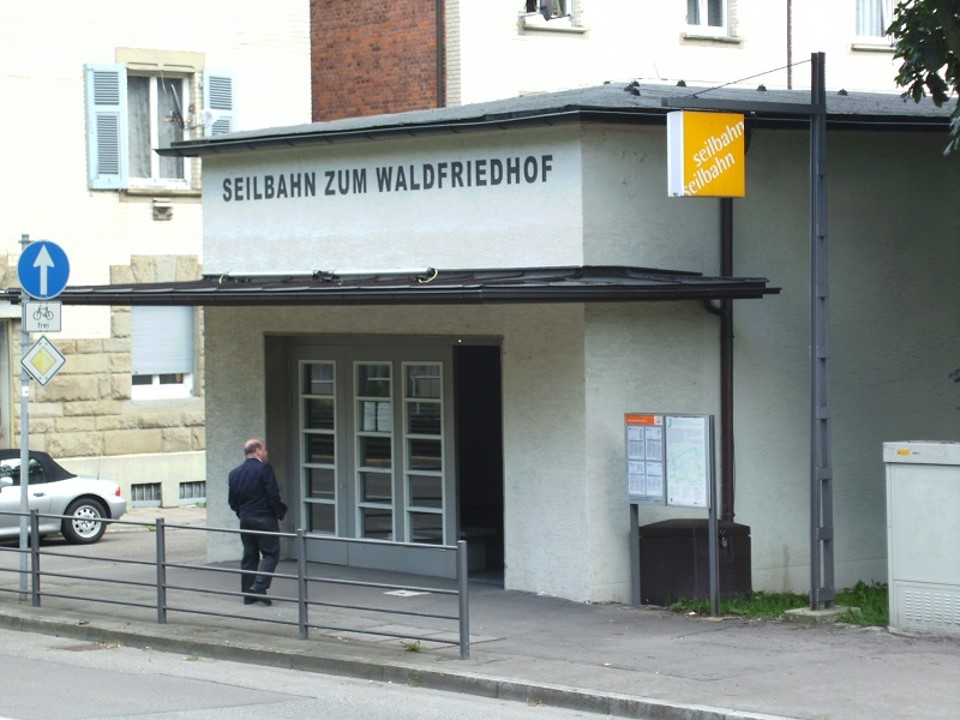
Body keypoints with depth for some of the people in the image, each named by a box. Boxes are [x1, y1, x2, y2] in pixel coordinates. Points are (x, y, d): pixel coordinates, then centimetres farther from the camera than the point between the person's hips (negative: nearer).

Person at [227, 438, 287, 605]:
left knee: (249, 557, 11)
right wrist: (280, 512, -1)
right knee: (271, 554, 1)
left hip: (245, 520, 6)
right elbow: (273, 496, -16)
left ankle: (248, 595, 12)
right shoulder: (264, 469, -13)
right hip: (265, 519, -6)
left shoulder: (234, 473, 7)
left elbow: (232, 502, 10)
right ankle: (259, 586, -15)